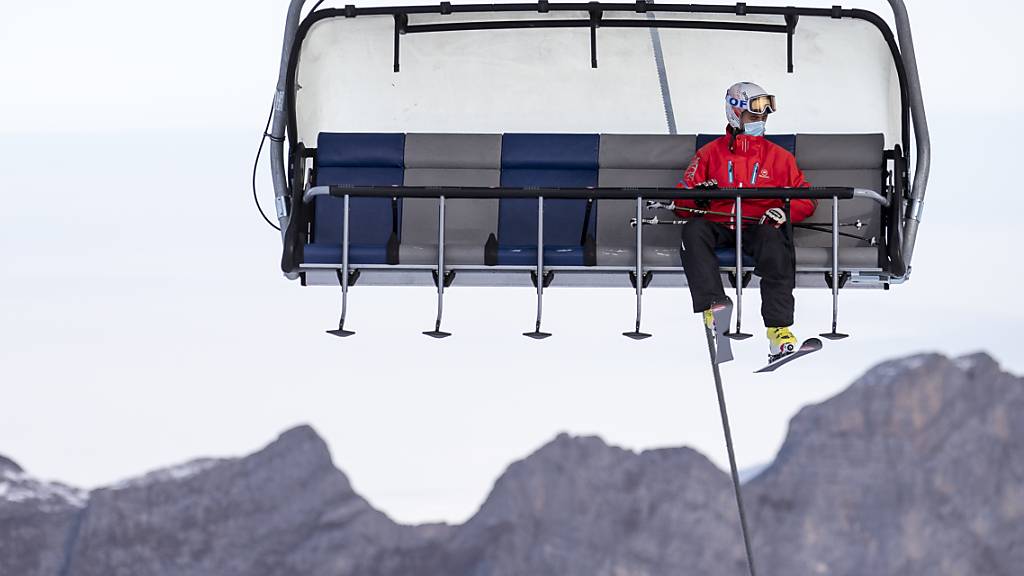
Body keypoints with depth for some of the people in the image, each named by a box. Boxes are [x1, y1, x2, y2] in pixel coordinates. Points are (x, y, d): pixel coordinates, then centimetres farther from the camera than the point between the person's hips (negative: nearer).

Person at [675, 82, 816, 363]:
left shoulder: (779, 157, 16)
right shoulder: (710, 154, 16)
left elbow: (806, 199, 13)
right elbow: (682, 200, 13)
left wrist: (785, 211, -10)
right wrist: (697, 195, -13)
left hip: (758, 226, -1)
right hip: (716, 225, 1)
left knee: (775, 244, -35)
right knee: (693, 231, -33)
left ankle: (778, 329, -42)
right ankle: (712, 303, -46)